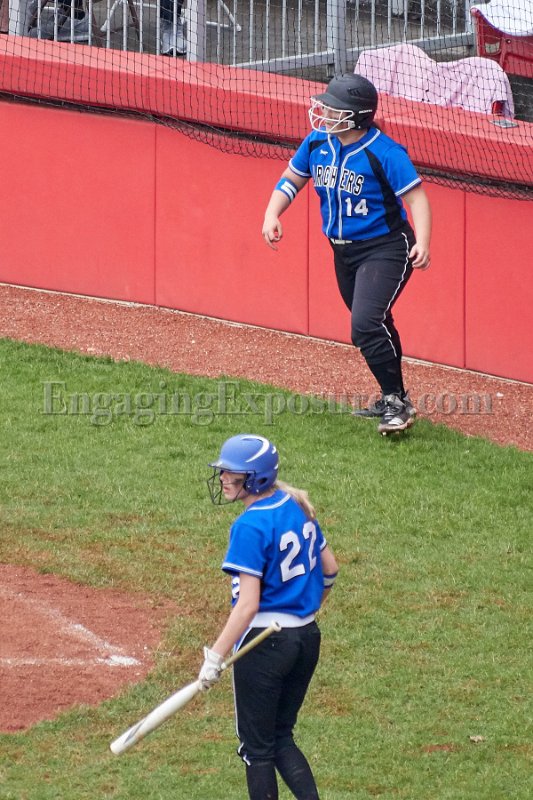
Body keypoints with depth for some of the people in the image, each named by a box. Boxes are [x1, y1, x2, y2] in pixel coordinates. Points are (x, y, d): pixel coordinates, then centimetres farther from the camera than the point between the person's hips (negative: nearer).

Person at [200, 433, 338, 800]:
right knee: (281, 738, 18)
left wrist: (216, 656, -20)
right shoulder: (297, 508, 5)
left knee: (257, 747, 6)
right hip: (307, 639, 8)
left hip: (265, 642, -8)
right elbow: (329, 569, 15)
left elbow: (248, 605, -22)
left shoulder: (251, 526, -19)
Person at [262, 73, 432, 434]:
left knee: (366, 326, -22)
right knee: (375, 326, 20)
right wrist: (272, 215, -3)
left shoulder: (385, 153, -21)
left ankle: (396, 402, -10)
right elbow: (292, 179, 13)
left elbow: (416, 196, -21)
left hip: (385, 250, -7)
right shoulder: (318, 143, -1)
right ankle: (393, 400, 37)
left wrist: (422, 243, -35)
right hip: (344, 252, 7)